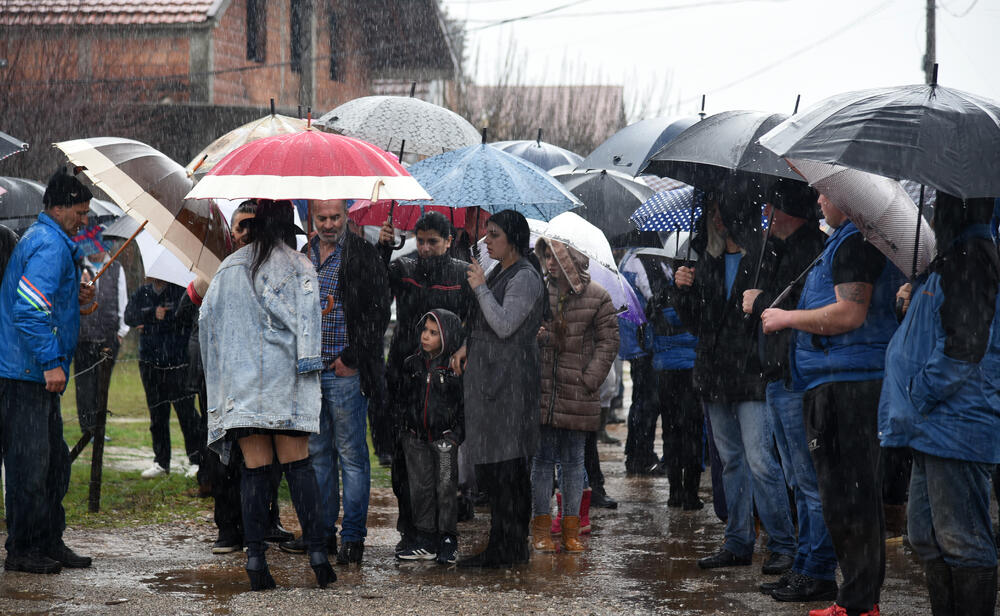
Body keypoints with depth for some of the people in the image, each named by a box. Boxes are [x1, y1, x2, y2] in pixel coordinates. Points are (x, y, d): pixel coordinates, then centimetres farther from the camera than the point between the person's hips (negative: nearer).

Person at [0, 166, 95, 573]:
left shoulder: (46, 241, 19)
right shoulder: (49, 246, -14)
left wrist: (74, 297, 13)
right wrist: (51, 362, -25)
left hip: (35, 373, 11)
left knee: (54, 461, 14)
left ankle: (50, 543, 20)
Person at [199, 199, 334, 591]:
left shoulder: (229, 266, 12)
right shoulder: (299, 267, 2)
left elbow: (206, 317, 11)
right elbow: (305, 319, -9)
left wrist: (218, 373, 19)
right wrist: (307, 366, -9)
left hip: (240, 382, 2)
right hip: (283, 378, -2)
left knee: (255, 467, 2)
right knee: (297, 464, 2)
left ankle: (254, 557, -6)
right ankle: (317, 551, -3)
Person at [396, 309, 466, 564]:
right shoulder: (412, 364, 6)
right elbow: (401, 399, 14)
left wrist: (457, 434, -9)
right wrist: (402, 431, 10)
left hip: (445, 437, -4)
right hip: (416, 437, 4)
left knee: (446, 488, -1)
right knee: (420, 487, 5)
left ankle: (447, 540, 6)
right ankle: (425, 541, 12)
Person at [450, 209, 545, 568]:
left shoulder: (524, 278, -12)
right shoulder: (499, 273, 18)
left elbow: (504, 325, -22)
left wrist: (480, 288, -15)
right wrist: (466, 347, 12)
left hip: (508, 379, -10)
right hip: (490, 377, 10)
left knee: (503, 466, -9)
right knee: (508, 470, 10)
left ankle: (503, 550, -8)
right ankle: (514, 547, 13)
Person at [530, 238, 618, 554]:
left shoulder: (597, 297, 0)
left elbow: (608, 341, 1)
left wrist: (589, 379, -7)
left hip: (577, 391, -2)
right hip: (541, 388, 2)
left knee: (573, 460, 4)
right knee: (542, 458, 2)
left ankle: (571, 529, 10)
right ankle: (541, 529, 8)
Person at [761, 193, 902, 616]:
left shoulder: (854, 242, -12)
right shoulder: (846, 240, 21)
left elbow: (850, 314, -20)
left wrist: (787, 318, -8)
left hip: (844, 386, -11)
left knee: (845, 500, -9)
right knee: (858, 495, 13)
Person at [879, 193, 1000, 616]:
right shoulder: (950, 259, 18)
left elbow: (964, 347, -22)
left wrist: (918, 396, -15)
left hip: (957, 429, -11)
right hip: (934, 429, 11)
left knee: (962, 542, -7)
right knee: (926, 537, 15)